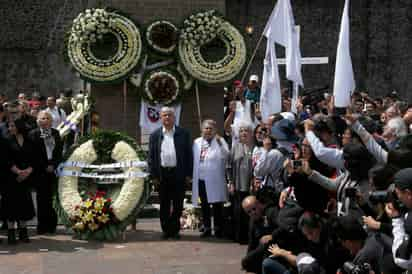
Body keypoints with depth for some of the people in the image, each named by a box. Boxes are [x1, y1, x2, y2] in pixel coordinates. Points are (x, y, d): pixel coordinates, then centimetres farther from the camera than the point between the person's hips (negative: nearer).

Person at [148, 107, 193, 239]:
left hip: (178, 173, -1)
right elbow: (151, 156, 6)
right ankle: (166, 230, 16)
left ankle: (175, 230, 15)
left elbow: (189, 154, 3)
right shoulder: (155, 135, 6)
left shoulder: (183, 134, 4)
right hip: (162, 174, 1)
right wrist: (153, 175, -1)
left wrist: (188, 173, -2)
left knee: (178, 204, 4)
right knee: (164, 205, 7)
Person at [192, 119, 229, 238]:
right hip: (201, 179, 4)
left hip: (215, 180, -4)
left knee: (217, 205, 0)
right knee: (204, 205, 11)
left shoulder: (220, 141, -1)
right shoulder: (197, 142, 11)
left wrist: (219, 142, -27)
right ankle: (207, 228, 21)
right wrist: (193, 176, 10)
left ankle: (218, 228, 10)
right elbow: (194, 159, 14)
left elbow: (225, 155, -16)